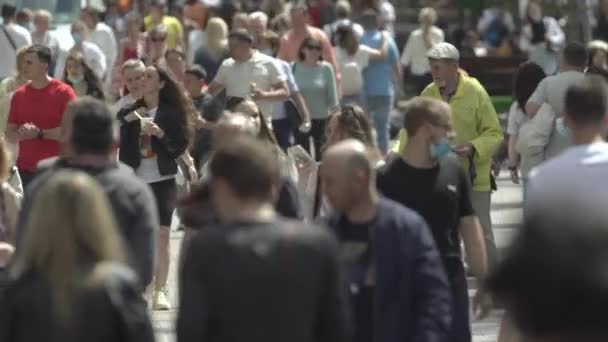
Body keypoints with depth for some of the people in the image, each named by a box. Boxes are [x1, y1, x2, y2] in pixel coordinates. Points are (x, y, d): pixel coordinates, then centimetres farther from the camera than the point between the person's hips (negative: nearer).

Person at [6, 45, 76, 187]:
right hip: (25, 170, 4)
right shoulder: (19, 95, 10)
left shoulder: (64, 92, -4)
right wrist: (21, 134, -12)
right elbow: (9, 134, 11)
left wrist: (39, 133, -17)